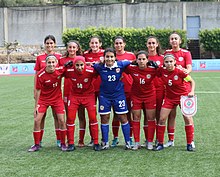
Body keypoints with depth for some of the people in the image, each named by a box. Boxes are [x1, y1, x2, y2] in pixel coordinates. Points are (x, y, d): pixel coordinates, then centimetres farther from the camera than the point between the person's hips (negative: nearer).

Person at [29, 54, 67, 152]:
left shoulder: (60, 70, -16)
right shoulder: (40, 75, -19)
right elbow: (38, 90, -10)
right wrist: (36, 106, -7)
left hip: (57, 98, 1)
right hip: (43, 99, -1)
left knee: (61, 121, -4)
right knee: (37, 121, -6)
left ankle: (63, 144, 13)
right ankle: (36, 145, 9)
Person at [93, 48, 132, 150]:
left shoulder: (121, 65, -10)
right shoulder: (100, 67, -10)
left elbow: (130, 62, 7)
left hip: (118, 94, 0)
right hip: (104, 96, 0)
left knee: (123, 118, 3)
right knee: (104, 118, 6)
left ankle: (127, 142, 13)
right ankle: (105, 142, 18)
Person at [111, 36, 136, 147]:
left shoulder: (131, 55, 5)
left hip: (129, 89, 0)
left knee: (128, 114, 4)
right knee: (116, 114, 5)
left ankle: (130, 138, 12)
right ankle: (115, 138, 14)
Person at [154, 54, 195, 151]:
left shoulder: (180, 72, -19)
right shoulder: (162, 71, -12)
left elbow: (192, 81, -8)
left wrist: (192, 92, -20)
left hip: (183, 96, -3)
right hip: (169, 98, 3)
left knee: (188, 119, -9)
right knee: (162, 119, -4)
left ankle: (189, 144, 5)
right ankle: (160, 143, 8)